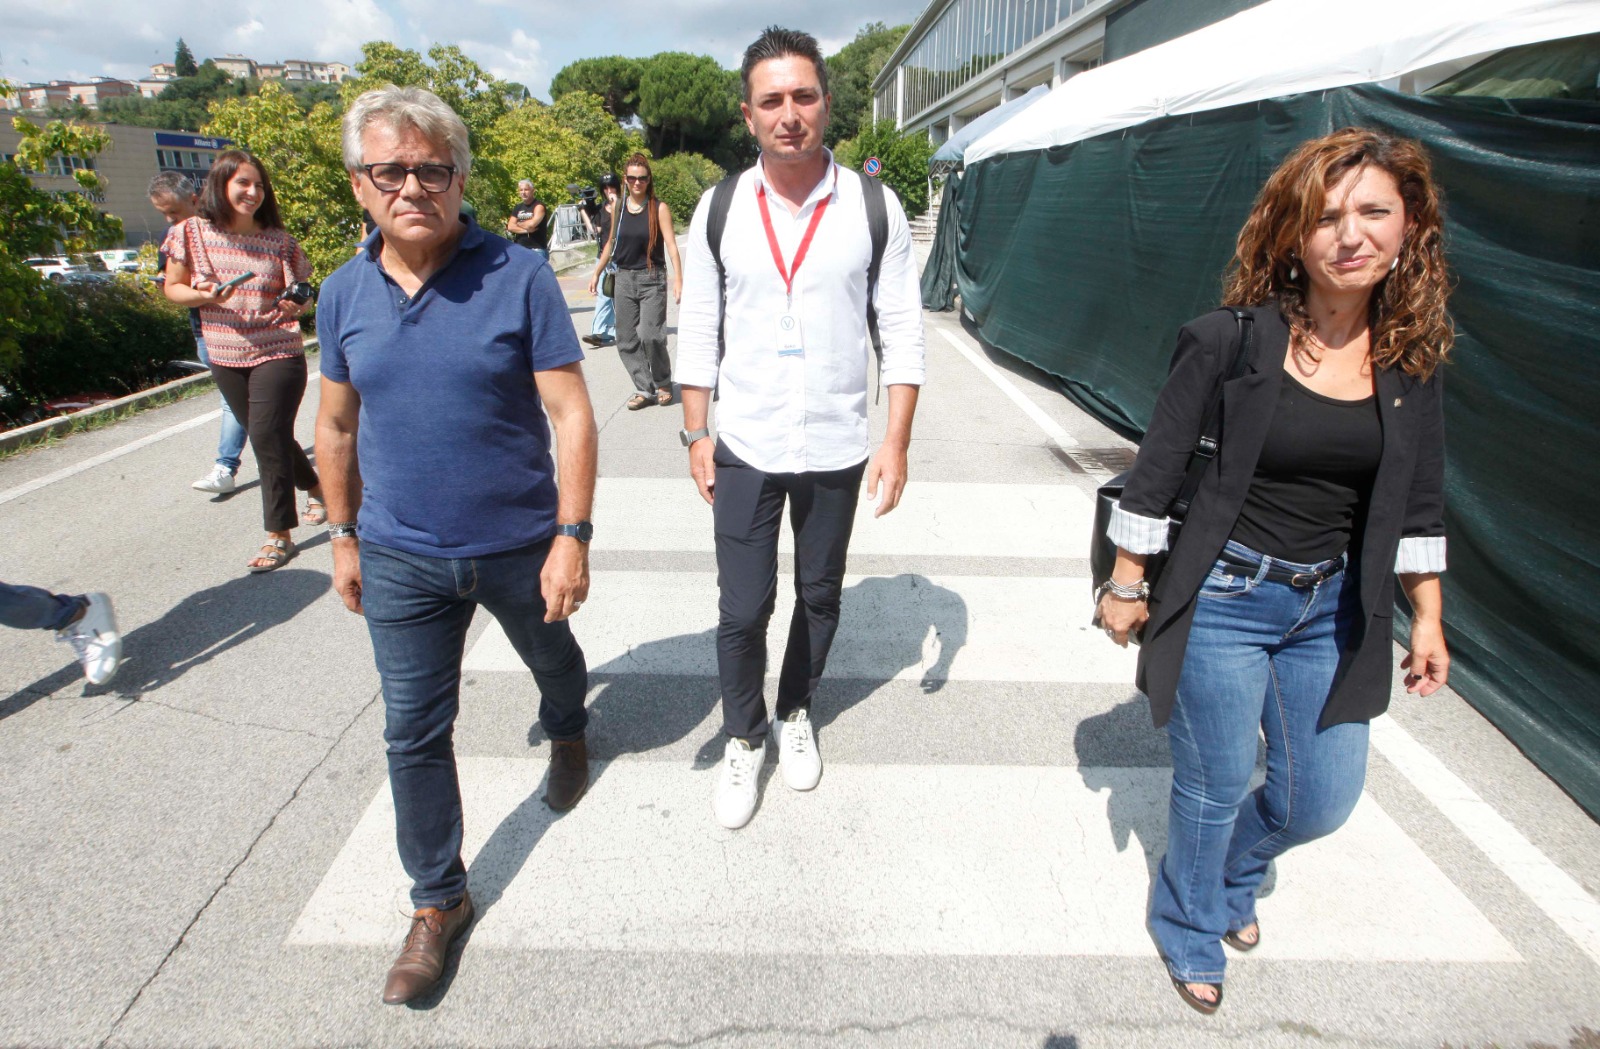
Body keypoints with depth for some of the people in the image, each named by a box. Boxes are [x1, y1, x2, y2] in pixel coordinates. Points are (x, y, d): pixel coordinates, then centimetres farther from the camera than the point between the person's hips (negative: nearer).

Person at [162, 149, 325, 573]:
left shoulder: (278, 240, -3)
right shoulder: (193, 233, 0)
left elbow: (298, 295, 3)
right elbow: (173, 288, 5)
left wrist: (297, 304, -20)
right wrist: (205, 296, -15)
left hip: (278, 352, -3)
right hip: (226, 357, 4)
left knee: (267, 436, -10)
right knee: (266, 435, 14)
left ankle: (278, 535, -2)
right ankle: (315, 487, 40)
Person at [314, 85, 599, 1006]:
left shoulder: (521, 277, -13)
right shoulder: (344, 294, -1)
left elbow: (572, 415, -14)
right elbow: (337, 426, 10)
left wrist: (573, 536, -18)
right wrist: (346, 535, 13)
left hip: (521, 547, -2)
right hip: (401, 559, 3)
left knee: (554, 660, 25)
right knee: (415, 733, 8)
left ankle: (568, 735, 60)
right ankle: (439, 901, 27)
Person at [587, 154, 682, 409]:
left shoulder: (659, 208, -5)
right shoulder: (617, 208, 8)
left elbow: (671, 245, -10)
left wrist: (678, 279, -20)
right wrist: (597, 272, 19)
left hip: (651, 279, -5)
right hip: (624, 278, 5)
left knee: (650, 335, -13)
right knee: (626, 340, 2)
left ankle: (663, 385, 9)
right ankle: (644, 389, 11)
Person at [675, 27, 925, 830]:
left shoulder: (873, 208, -5)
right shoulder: (720, 209, -2)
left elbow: (902, 334, -2)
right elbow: (697, 332, 3)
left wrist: (896, 444, -7)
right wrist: (696, 437, 1)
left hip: (837, 452, 1)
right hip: (745, 450, 0)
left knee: (819, 596, 16)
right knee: (742, 610, 3)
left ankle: (796, 714, 41)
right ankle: (743, 740, 27)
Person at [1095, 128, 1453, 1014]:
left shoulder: (1412, 357, -1)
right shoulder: (1233, 339, -15)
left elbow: (1418, 503, 9)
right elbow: (1155, 474, -10)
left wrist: (1427, 617, 10)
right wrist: (1126, 586, -5)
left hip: (1332, 608, 5)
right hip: (1224, 599, -5)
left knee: (1321, 802, 14)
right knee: (1216, 789, 9)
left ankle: (1232, 874, 49)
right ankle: (1189, 928, 40)